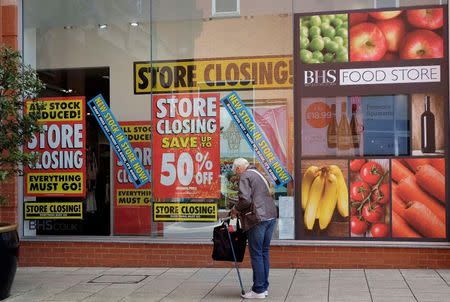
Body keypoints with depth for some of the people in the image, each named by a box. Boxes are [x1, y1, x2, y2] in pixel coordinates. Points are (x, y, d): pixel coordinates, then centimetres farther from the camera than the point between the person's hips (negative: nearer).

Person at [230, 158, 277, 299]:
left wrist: (235, 210, -1)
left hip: (258, 219, -9)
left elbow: (245, 199, -18)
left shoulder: (245, 176, -5)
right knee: (264, 252, 14)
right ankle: (264, 287, 20)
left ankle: (258, 290, 0)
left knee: (256, 254, -3)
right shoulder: (259, 174, 22)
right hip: (271, 217, 9)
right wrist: (240, 211, 23)